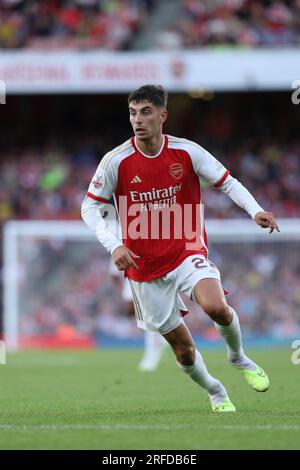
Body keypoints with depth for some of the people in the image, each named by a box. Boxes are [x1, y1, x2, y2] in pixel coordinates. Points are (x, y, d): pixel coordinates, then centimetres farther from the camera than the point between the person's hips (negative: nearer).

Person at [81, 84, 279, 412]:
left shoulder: (187, 152, -7)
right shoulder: (116, 161, -10)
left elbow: (227, 183, 2)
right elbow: (90, 207, -2)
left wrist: (256, 211, -16)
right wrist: (114, 246, -17)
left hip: (187, 252, 0)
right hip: (145, 267, 0)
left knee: (216, 307, -28)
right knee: (183, 348, 3)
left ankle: (238, 358, 4)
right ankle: (215, 392, 33)